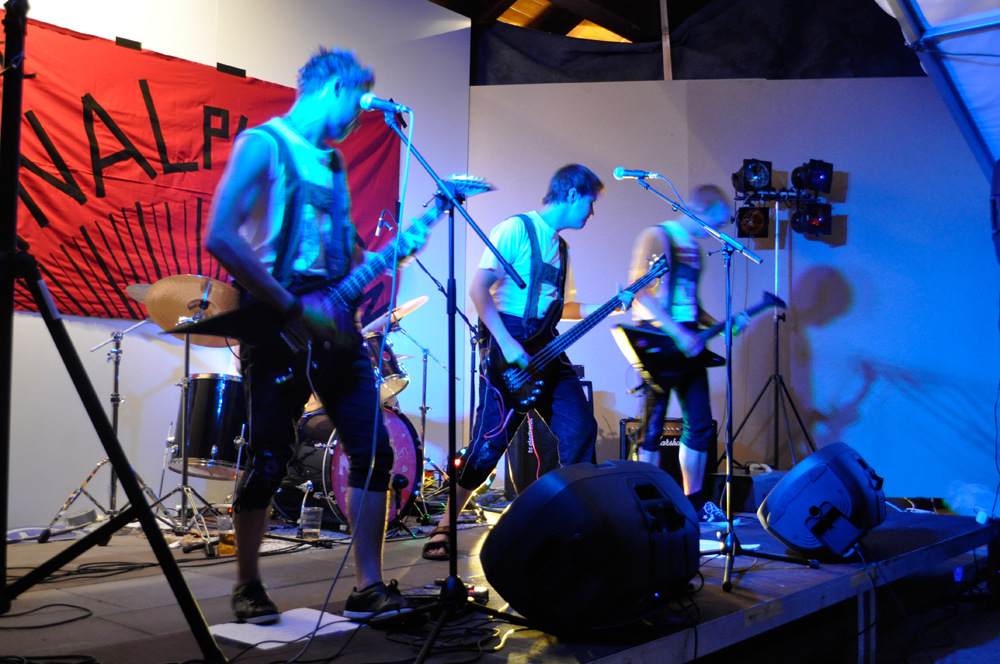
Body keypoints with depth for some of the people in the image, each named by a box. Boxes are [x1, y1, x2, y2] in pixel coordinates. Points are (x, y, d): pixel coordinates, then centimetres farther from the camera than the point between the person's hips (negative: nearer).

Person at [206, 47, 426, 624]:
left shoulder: (331, 162, 20)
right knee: (270, 460, -2)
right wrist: (291, 306, -17)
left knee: (374, 451, 2)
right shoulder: (264, 144, -4)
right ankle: (248, 586, 19)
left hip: (333, 324, 8)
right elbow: (220, 237, -16)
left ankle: (369, 587, 11)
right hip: (279, 327, -7)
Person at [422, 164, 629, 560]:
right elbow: (478, 289, -15)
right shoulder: (517, 229, -7)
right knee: (491, 441, -9)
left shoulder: (560, 246, 20)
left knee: (581, 431, 0)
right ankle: (444, 527, 4)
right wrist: (507, 344, -23)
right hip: (510, 346, -8)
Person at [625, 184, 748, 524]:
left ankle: (694, 500, 22)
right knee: (653, 428, -3)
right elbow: (640, 293, -18)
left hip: (689, 347, 9)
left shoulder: (693, 248, 18)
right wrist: (678, 333, -23)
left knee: (701, 426, 10)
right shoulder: (657, 237, -8)